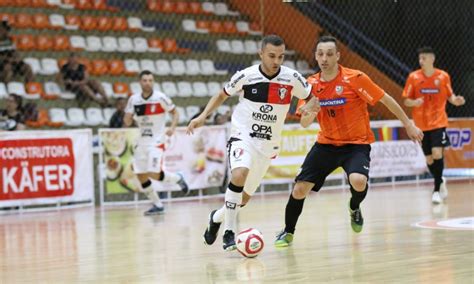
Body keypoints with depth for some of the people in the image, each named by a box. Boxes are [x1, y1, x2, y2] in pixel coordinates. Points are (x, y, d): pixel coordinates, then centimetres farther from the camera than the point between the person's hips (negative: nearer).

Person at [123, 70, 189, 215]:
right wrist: (128, 117, -18)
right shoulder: (134, 99, 2)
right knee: (141, 176, 3)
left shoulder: (160, 98, -10)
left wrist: (172, 127, -16)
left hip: (156, 141, -5)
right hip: (141, 142, 5)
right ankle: (158, 205, 16)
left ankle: (178, 178, 12)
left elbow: (175, 112, 1)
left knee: (154, 174, -17)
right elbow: (127, 123, 5)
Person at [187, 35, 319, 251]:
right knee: (240, 174, -33)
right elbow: (222, 95, 7)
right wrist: (203, 116, -6)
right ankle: (229, 232, -25)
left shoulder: (292, 78, -8)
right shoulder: (246, 76, -10)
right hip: (242, 136, -3)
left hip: (268, 145, 3)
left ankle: (217, 217, 41)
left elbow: (313, 100, 6)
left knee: (244, 198, 9)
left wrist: (310, 110, -17)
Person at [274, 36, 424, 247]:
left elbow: (386, 99, -7)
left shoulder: (355, 78, -16)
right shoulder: (311, 83, -3)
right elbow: (304, 123, 1)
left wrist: (408, 124, -2)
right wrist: (310, 113, -23)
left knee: (358, 180, -32)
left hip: (356, 144, -4)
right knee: (300, 189, -5)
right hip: (326, 143, 4)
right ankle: (288, 232, 22)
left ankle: (355, 208, 6)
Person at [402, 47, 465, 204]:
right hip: (421, 124, 2)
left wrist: (455, 100, -13)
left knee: (437, 153, -18)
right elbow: (406, 101, -1)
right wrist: (414, 102, -23)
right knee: (429, 158, 7)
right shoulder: (413, 77, -4)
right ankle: (441, 182, 33)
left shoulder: (443, 76, -3)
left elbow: (449, 95, 9)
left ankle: (437, 189, -8)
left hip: (438, 122, -2)